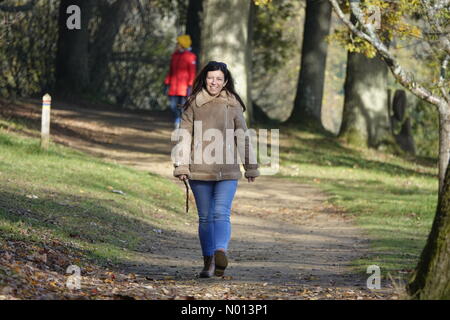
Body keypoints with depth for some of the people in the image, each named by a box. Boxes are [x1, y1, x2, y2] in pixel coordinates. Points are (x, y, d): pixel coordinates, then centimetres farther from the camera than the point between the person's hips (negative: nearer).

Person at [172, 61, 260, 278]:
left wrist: (250, 168, 12)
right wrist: (181, 166, -3)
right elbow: (184, 136, 4)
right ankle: (208, 263, 1)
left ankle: (220, 252, -26)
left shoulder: (233, 105, 6)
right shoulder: (194, 104, 6)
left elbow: (243, 137, 11)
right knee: (205, 217, 2)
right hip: (200, 170, 1)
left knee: (221, 213, -13)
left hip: (227, 171, -1)